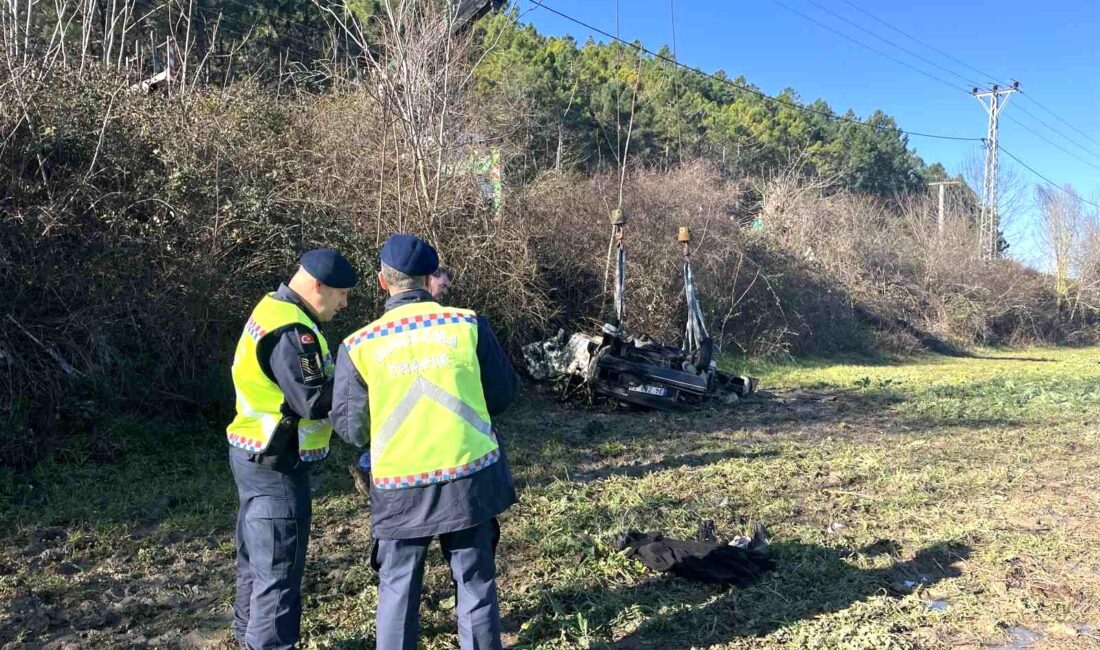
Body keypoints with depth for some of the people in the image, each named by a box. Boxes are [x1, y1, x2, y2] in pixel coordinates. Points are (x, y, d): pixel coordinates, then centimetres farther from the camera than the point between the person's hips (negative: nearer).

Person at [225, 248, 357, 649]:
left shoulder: (274, 310, 9)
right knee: (279, 567, 0)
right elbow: (314, 401, -27)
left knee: (258, 555, 23)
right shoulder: (290, 330, -23)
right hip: (276, 465, -11)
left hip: (257, 456, 11)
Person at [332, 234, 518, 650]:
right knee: (476, 585, 15)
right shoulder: (468, 325, -5)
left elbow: (350, 428, 0)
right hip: (470, 477, 1)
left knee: (398, 591, 16)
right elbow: (503, 395, 3)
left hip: (400, 487, 0)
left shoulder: (360, 345, -6)